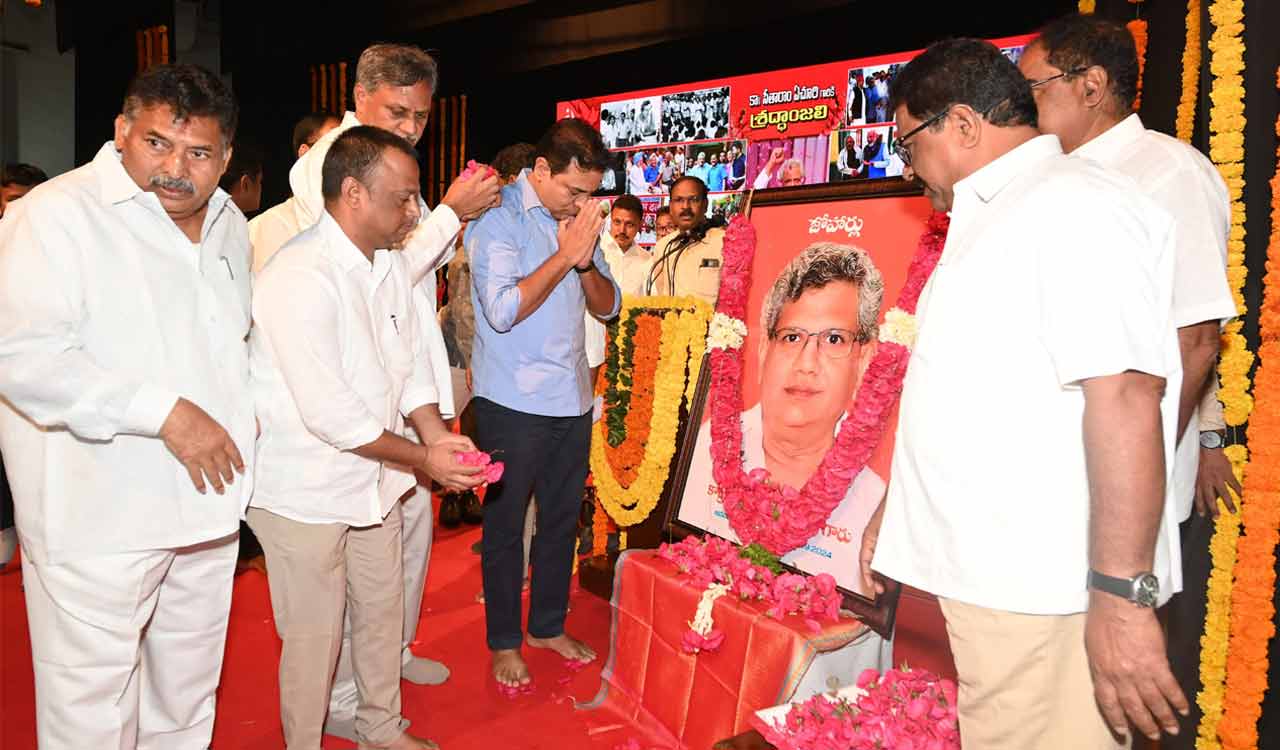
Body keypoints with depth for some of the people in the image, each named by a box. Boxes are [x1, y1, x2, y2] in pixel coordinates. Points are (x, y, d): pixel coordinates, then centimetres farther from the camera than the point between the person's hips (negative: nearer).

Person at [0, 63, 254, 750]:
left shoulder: (229, 225, 10)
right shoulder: (58, 212, -12)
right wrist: (165, 412, -25)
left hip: (206, 502, 7)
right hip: (99, 518, -6)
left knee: (189, 694, 22)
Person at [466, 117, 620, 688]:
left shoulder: (578, 219, 9)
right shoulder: (497, 219, -10)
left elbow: (608, 306, 9)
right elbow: (503, 310, -21)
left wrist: (586, 260, -10)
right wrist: (566, 254, -18)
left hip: (572, 399, 6)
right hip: (514, 403, -6)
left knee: (562, 519, 16)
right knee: (505, 525, 7)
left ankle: (548, 625, 34)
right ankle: (503, 642, 23)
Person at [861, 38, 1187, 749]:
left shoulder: (1072, 204, -12)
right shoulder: (993, 217, 18)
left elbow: (1124, 397, -22)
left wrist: (1122, 597, -24)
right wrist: (899, 509, 26)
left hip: (1043, 589, -9)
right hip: (986, 575, 9)